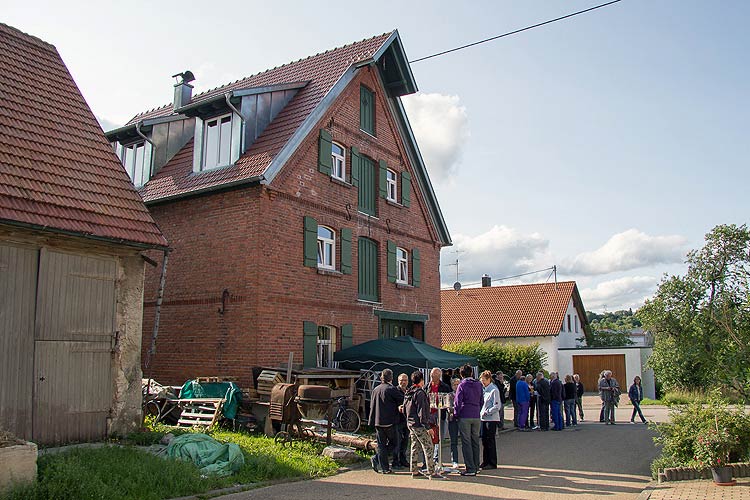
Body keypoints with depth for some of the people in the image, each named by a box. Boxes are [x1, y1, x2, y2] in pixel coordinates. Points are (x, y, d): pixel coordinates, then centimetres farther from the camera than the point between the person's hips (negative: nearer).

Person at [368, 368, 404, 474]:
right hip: (389, 421, -6)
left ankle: (385, 468, 8)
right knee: (393, 443, 9)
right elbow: (402, 400, -8)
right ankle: (376, 459, -4)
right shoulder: (391, 389, -11)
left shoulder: (375, 390, 9)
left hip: (378, 422, 6)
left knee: (381, 445, 9)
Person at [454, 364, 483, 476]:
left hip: (465, 416, -5)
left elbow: (458, 402, -10)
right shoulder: (479, 385, 7)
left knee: (466, 443, -1)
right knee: (475, 442, 13)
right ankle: (476, 467, 18)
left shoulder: (462, 385, -8)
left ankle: (470, 469, -2)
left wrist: (456, 415, 1)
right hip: (476, 416, 5)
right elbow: (481, 401, 12)